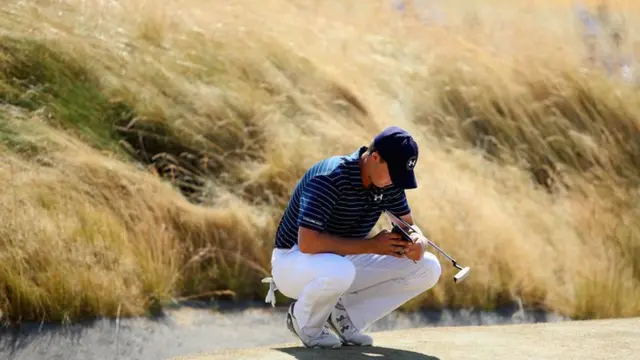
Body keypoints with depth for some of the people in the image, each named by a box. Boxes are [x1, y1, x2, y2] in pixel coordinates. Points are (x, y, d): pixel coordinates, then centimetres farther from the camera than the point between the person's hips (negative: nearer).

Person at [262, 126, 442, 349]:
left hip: (343, 261, 7)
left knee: (428, 268, -6)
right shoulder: (330, 177, -28)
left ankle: (345, 316, 3)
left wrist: (418, 244, -20)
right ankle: (305, 321, -10)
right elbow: (307, 242, -36)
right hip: (294, 262, -7)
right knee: (338, 270, -43)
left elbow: (409, 226, 6)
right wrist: (372, 245, -34)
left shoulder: (389, 183, -6)